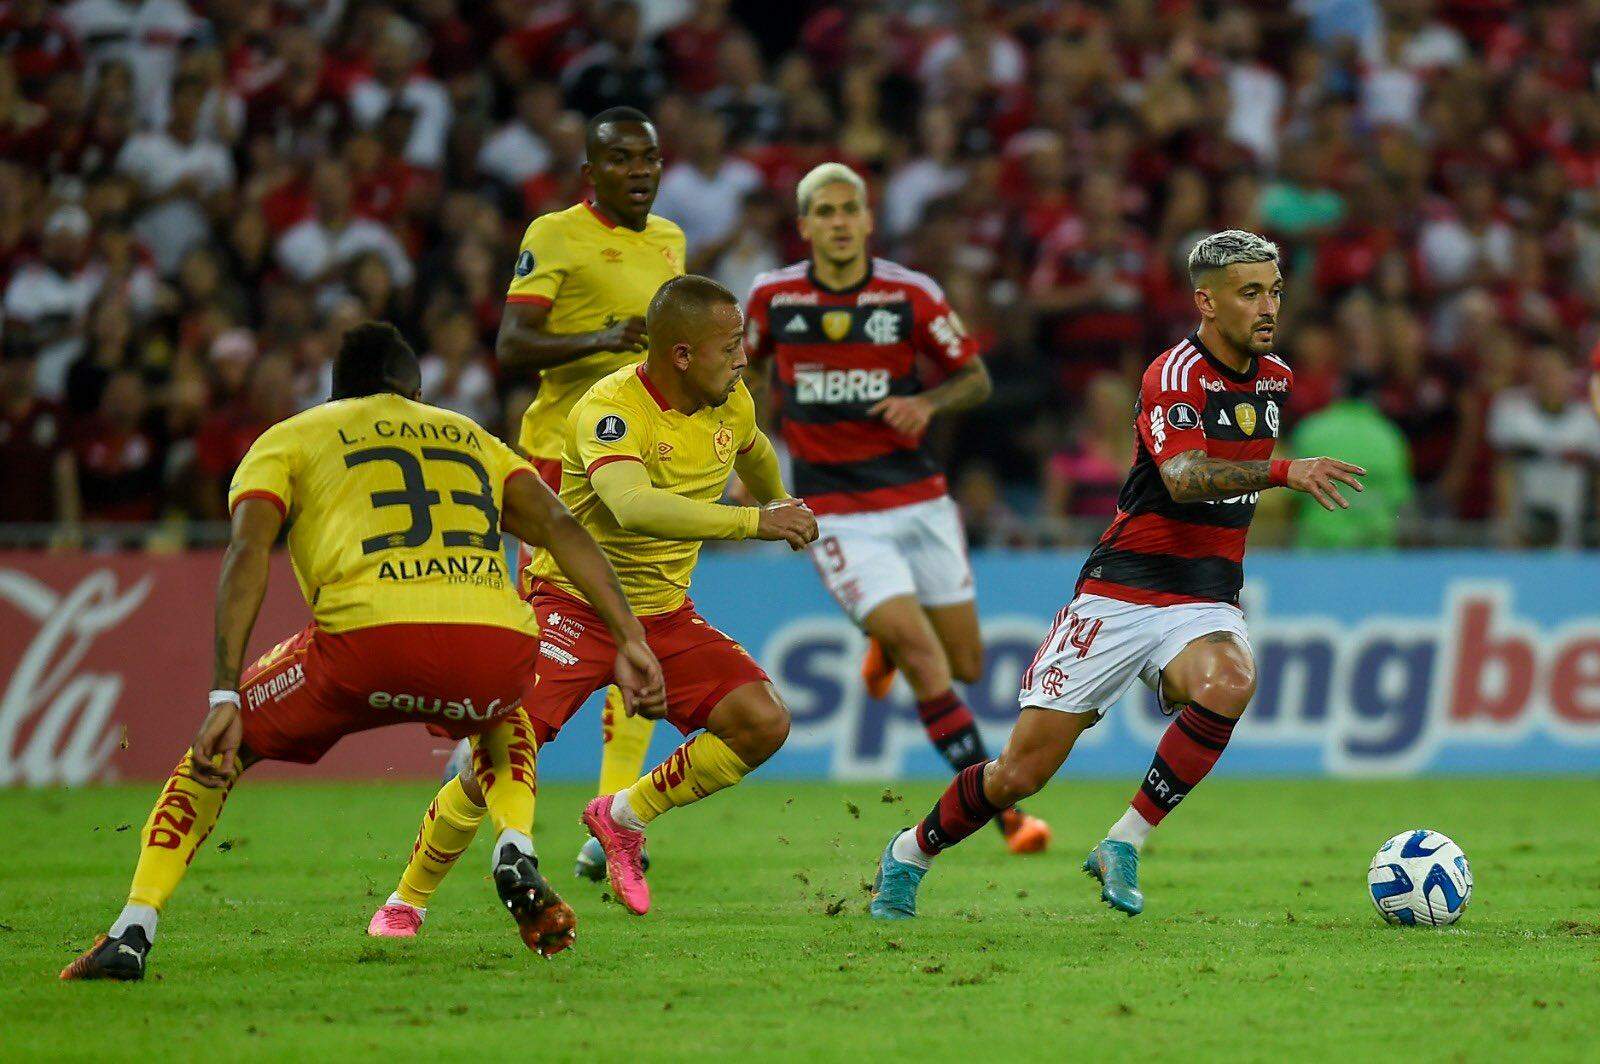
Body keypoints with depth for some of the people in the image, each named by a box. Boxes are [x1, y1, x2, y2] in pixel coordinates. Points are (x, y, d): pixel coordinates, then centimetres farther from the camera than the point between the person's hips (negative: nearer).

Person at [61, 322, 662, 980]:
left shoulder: (287, 440, 25)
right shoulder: (472, 439, 33)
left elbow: (247, 552, 7)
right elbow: (561, 528, 19)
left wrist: (225, 697, 0)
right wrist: (630, 642, 13)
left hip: (372, 638, -2)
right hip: (499, 647, 2)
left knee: (216, 752, 22)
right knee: (503, 720, 40)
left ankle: (131, 935, 7)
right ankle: (515, 856, 12)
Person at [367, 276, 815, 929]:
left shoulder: (732, 403, -1)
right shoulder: (609, 409, -25)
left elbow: (752, 452, 26)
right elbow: (633, 507, -44)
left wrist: (776, 499, 46)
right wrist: (753, 522, -47)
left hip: (664, 610, 6)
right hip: (574, 603, -6)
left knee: (763, 723, -13)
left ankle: (623, 816, 8)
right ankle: (407, 902, 4)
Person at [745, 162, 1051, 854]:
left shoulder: (912, 295, -5)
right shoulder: (773, 297, -3)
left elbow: (976, 379, 4)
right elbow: (744, 364, 17)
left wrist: (928, 402, -16)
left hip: (918, 500, 2)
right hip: (837, 511, -2)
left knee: (966, 665, 7)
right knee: (925, 661, -17)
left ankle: (886, 644, 42)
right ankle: (1002, 811, -13)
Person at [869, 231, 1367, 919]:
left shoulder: (1274, 379, 9)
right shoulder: (1175, 375, -14)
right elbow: (1183, 477, -33)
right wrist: (1283, 471, -44)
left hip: (1205, 603, 5)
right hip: (1122, 594, -5)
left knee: (1228, 682, -33)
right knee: (1021, 772, -4)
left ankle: (1123, 846, -21)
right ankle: (908, 855, 24)